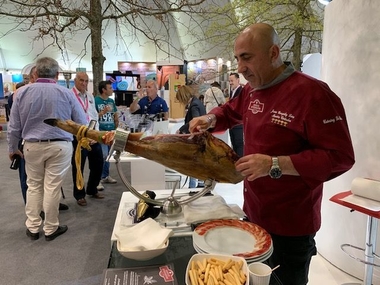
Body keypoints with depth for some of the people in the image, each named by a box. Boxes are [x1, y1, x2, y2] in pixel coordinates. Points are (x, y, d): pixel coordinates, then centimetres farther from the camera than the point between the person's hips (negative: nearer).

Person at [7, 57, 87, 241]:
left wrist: (12, 148, 18)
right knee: (52, 187, 5)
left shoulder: (22, 92, -1)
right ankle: (50, 229, 18)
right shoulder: (65, 93, -6)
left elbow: (14, 125, 5)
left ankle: (33, 227, 23)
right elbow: (81, 123, -1)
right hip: (59, 146, -2)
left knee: (33, 185, 16)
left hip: (32, 146, 2)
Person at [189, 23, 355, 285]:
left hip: (290, 226, -7)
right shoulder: (252, 91, 4)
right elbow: (231, 111, 24)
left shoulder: (312, 93, -22)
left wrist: (274, 164, -29)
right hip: (253, 213, 8)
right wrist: (211, 119, 1)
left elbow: (340, 156, -22)